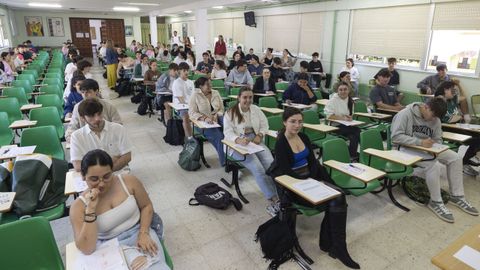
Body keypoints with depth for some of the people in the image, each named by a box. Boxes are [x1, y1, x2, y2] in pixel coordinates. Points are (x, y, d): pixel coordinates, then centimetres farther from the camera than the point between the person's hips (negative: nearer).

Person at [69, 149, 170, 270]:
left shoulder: (129, 181, -7)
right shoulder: (78, 206, -8)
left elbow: (146, 206, 6)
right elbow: (86, 249, -14)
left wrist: (144, 233, -9)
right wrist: (91, 209, -23)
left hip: (139, 234, 2)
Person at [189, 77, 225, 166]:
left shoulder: (216, 93, 9)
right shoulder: (195, 95, -3)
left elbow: (221, 109, 10)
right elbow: (192, 113, -8)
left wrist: (216, 116, -11)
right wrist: (204, 118, -22)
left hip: (217, 119, 4)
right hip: (203, 122, -4)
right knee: (219, 137, -29)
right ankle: (224, 161, -15)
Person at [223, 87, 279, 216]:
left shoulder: (256, 109, 10)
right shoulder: (230, 112, -3)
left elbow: (265, 125, 13)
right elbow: (228, 132, -10)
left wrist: (260, 135, -8)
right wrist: (239, 139, -30)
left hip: (256, 142, 4)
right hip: (238, 145, -4)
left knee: (271, 164, -24)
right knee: (258, 168, -26)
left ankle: (277, 197, -22)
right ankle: (274, 200, -21)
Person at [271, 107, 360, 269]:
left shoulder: (303, 137, 7)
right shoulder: (280, 143, -15)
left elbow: (313, 161, 8)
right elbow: (285, 171, -19)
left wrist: (313, 178, -9)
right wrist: (308, 181, -21)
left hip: (309, 178, 7)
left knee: (339, 196, -17)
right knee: (333, 203, -21)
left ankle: (335, 245, -6)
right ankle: (335, 246, -3)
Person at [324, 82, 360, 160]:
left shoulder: (350, 100, 13)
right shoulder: (333, 100, -7)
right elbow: (329, 115, -15)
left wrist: (349, 117, -1)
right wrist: (343, 118, -20)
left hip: (347, 125, 6)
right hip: (334, 126, -6)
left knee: (353, 136, -27)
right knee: (357, 130, -24)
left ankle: (352, 155, -9)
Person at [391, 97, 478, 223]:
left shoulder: (435, 119, 4)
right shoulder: (406, 114, -17)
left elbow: (438, 139, 11)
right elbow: (396, 136, -23)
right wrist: (420, 142, -30)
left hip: (427, 148, 8)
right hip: (407, 148, -7)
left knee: (455, 158, -7)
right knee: (434, 165, -29)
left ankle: (457, 196, 6)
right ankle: (435, 202, -12)